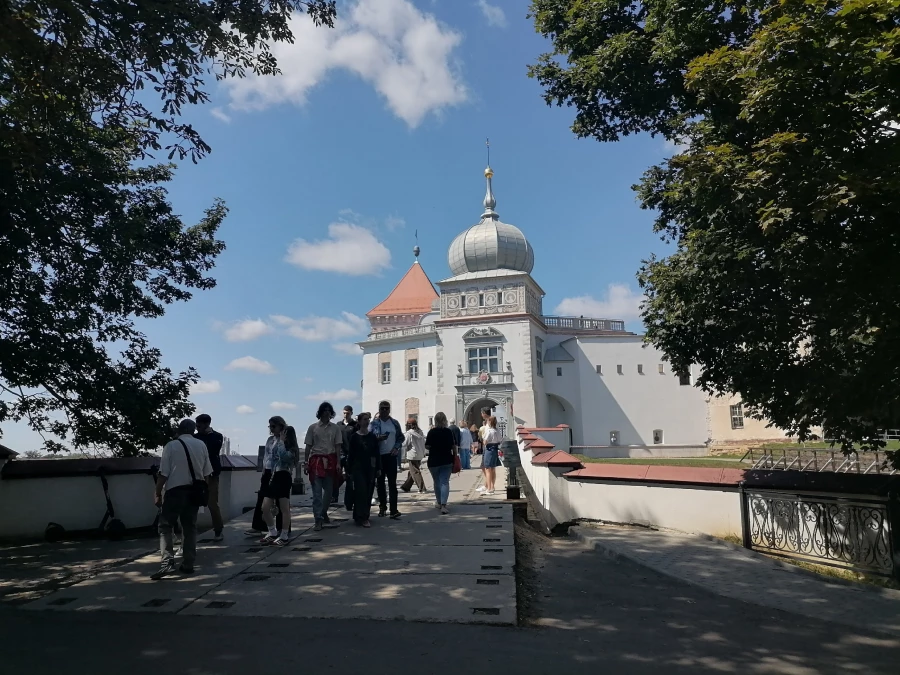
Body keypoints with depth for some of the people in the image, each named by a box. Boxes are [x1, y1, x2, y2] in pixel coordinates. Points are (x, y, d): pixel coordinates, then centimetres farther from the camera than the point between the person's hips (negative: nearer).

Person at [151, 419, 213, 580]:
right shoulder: (201, 445, 4)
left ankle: (167, 562, -10)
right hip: (194, 491, 4)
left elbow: (163, 474, -10)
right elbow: (206, 473, 7)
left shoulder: (171, 446, -7)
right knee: (190, 527, 12)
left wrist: (157, 494, 0)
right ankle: (188, 564, 15)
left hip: (175, 491, -4)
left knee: (165, 527, 3)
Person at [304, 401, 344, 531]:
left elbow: (338, 446, 2)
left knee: (329, 489, 9)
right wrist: (306, 462, -1)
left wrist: (338, 463, -5)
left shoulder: (335, 428, 5)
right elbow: (308, 446, 4)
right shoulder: (313, 427, 4)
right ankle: (318, 519, -5)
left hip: (330, 460, 2)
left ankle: (323, 513, 30)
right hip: (316, 460, -1)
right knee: (317, 491, -5)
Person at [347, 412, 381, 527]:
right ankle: (362, 518, -7)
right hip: (358, 468, -4)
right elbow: (350, 454, -1)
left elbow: (377, 453, 8)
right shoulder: (354, 436, -2)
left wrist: (379, 468, 3)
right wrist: (349, 471, -3)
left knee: (368, 493, 5)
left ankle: (358, 516, 17)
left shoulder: (372, 436, 7)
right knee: (361, 492, -9)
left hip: (370, 468, 4)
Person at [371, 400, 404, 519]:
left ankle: (393, 510, -6)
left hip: (391, 456, 1)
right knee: (380, 483, 8)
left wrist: (396, 448, -3)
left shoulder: (395, 423, 8)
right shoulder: (374, 423, 1)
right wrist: (379, 438, -23)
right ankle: (382, 507, 19)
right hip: (379, 456, -1)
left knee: (392, 483, -4)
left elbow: (401, 437, 12)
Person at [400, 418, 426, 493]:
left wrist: (405, 453, 7)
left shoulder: (409, 433, -12)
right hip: (420, 455, 7)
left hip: (412, 455, -7)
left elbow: (404, 444, -8)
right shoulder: (420, 432, 8)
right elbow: (424, 443, 12)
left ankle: (422, 488, -6)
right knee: (412, 471, 16)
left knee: (415, 472, -2)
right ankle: (406, 487, 26)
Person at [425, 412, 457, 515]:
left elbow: (427, 446, -10)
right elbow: (453, 446, -1)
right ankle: (443, 505, -17)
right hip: (447, 461, 1)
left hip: (434, 461, -1)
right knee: (445, 482, -1)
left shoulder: (432, 432, -9)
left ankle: (439, 502, 32)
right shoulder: (449, 432, -3)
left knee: (437, 482, 17)